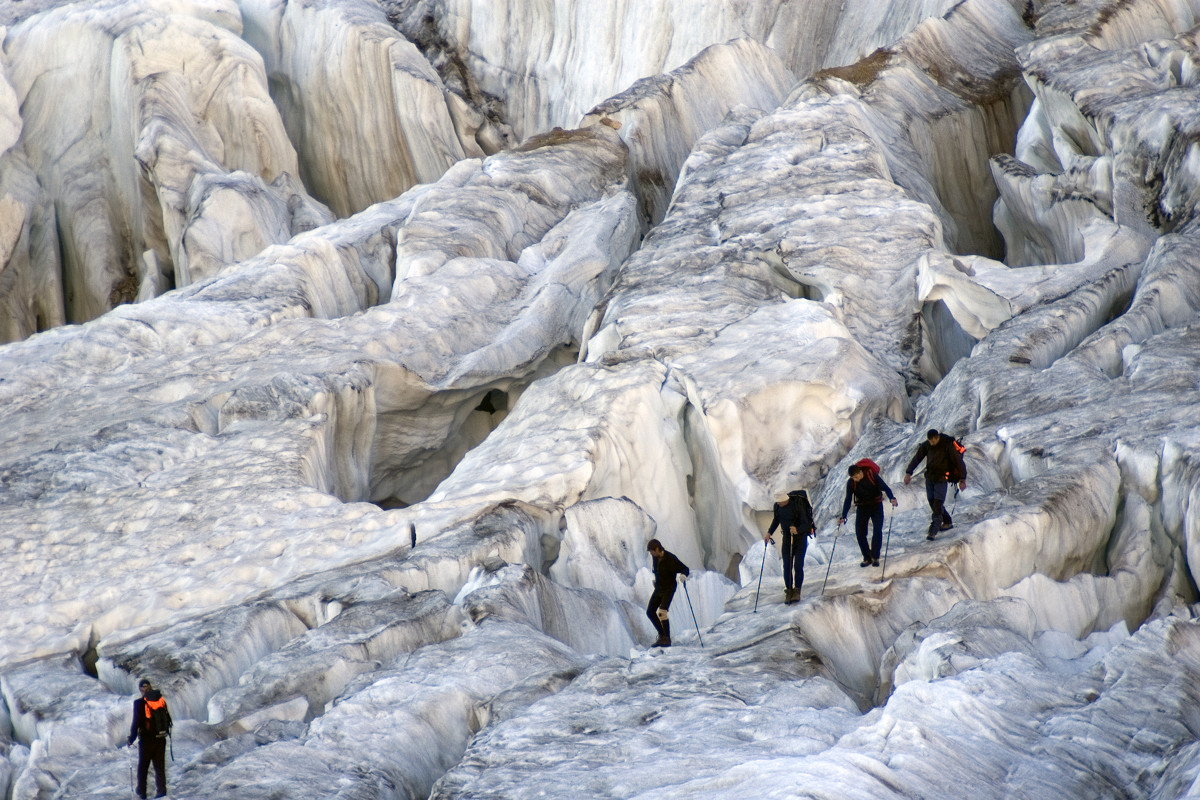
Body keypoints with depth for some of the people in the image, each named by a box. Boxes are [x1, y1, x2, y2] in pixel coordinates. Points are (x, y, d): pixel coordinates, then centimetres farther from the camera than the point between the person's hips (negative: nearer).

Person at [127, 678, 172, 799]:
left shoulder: (140, 703, -14)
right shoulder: (161, 701, 1)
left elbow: (136, 723, -14)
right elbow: (168, 719, 11)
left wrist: (131, 739, -3)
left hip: (146, 740, -4)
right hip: (161, 739, 4)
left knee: (143, 766, 12)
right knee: (160, 766, 12)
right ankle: (161, 790, 8)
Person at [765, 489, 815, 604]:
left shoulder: (797, 506, -23)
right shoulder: (777, 506, -6)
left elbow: (805, 524, -23)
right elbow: (776, 520, 13)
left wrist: (797, 530, -43)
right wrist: (769, 532, 2)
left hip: (800, 536, -5)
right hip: (787, 538, 5)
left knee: (798, 565, -7)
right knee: (787, 566, 0)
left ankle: (797, 591, 3)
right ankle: (789, 591, 8)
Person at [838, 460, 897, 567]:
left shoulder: (872, 475, -20)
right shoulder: (851, 483, -12)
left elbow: (884, 487, -18)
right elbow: (848, 500, -8)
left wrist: (891, 498, -37)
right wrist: (843, 516, -14)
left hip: (876, 506, -2)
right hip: (862, 508, 2)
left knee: (877, 530, -14)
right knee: (860, 533, -6)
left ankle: (875, 557, -4)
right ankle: (867, 558, 6)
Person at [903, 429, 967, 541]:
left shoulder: (948, 445, -14)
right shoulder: (926, 445, 1)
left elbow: (958, 462, -10)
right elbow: (917, 458, 9)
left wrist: (962, 479, -12)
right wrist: (908, 472, 2)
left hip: (941, 478, -6)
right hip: (929, 477, 6)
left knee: (937, 504, -12)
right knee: (932, 502, 10)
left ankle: (933, 531, -15)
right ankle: (947, 522, 29)